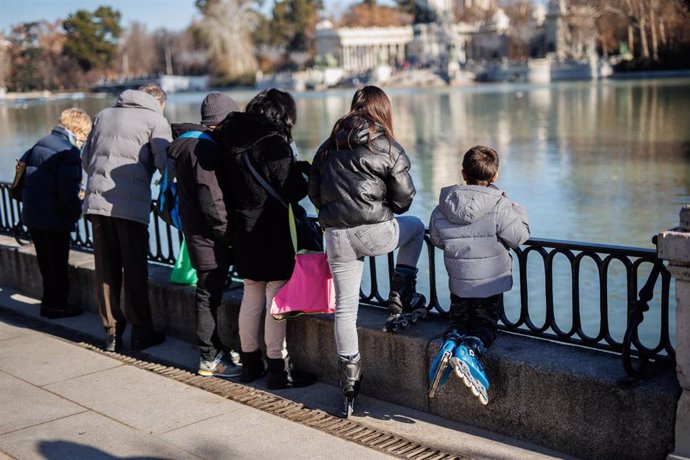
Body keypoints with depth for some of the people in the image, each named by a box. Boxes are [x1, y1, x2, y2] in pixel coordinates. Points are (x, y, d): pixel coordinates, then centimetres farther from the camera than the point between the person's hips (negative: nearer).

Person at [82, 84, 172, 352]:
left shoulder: (104, 115, 19)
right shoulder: (156, 120, 2)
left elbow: (85, 159, 22)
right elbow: (166, 164, -8)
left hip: (96, 201, 5)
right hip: (131, 205, -5)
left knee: (106, 270, 10)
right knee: (135, 270, 4)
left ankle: (111, 331, 15)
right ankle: (141, 332, 11)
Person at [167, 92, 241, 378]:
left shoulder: (188, 144, 12)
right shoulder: (204, 148, -19)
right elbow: (211, 199, -21)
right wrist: (227, 234, -15)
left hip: (197, 230, 10)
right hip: (208, 235, -10)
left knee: (210, 292, 17)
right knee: (209, 295, -2)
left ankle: (216, 349, 28)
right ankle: (209, 359, 7)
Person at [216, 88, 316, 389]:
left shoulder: (234, 141, 7)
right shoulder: (274, 143, -16)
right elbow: (291, 192, -17)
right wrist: (304, 173, 2)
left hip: (242, 230, 8)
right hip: (272, 234, -8)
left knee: (251, 297, 16)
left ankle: (249, 362, 26)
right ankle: (278, 368, 5)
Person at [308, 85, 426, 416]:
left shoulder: (328, 147, 11)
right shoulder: (388, 147, -2)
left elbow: (314, 192, 17)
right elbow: (403, 196, 0)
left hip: (336, 237, 4)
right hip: (374, 233, -4)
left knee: (345, 308, 12)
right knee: (415, 227, 28)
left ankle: (349, 383, 16)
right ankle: (400, 301, 22)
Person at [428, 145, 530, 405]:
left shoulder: (443, 208, -6)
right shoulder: (500, 206, -19)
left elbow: (437, 240, 7)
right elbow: (519, 236, -12)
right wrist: (518, 211, 4)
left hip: (458, 282, 3)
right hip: (490, 282, -3)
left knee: (459, 319, 22)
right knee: (486, 324, 12)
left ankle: (450, 344, -10)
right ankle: (468, 351, -19)